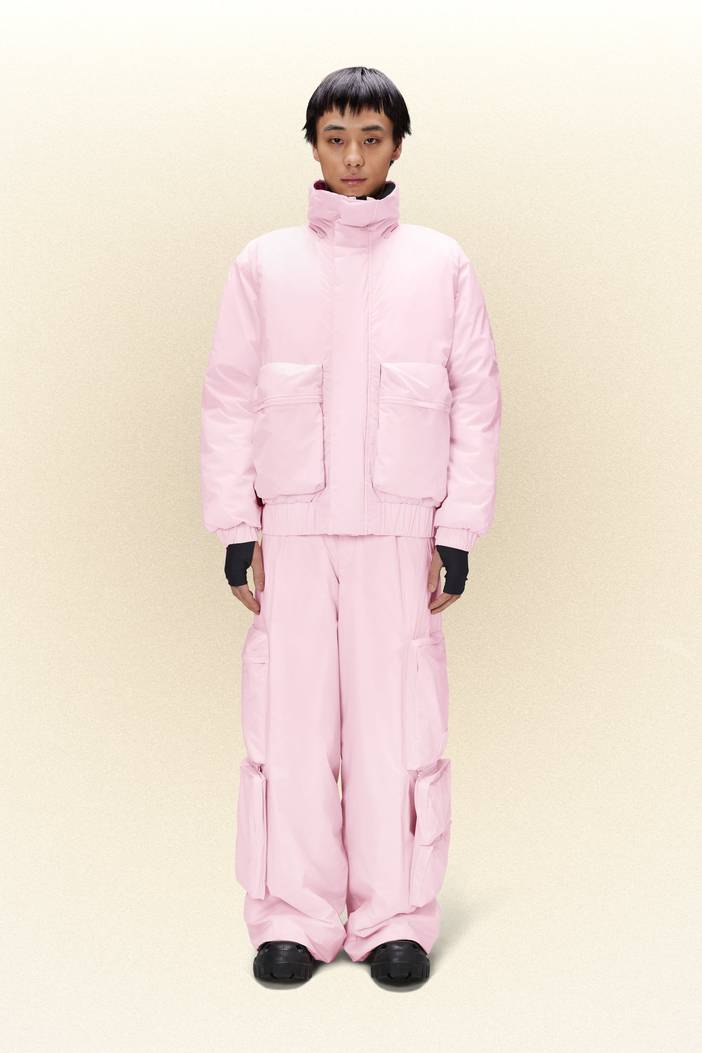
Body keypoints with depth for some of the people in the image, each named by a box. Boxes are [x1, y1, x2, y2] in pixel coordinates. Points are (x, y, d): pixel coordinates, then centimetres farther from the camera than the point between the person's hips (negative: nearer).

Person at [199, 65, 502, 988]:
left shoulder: (441, 263, 6)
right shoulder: (265, 264, 7)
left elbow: (477, 400, 5)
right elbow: (230, 400, 7)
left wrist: (459, 529, -1)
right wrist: (235, 527, 0)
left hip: (400, 528, 0)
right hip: (293, 526, 1)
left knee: (399, 720, -1)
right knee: (291, 718, 0)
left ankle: (396, 919, 9)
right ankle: (295, 917, 9)